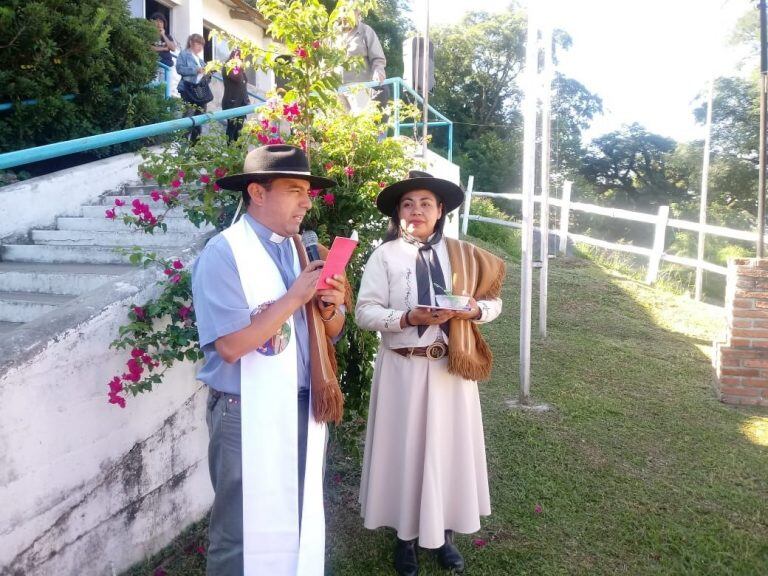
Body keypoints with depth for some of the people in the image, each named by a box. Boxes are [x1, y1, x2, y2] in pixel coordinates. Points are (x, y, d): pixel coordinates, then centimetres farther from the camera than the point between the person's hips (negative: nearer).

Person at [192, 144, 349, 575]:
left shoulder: (300, 250, 8)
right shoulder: (223, 254, -14)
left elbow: (331, 332, 11)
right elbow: (231, 345, -23)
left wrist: (330, 306, -10)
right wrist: (294, 298, -21)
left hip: (304, 409, 7)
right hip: (249, 416, -7)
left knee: (301, 523, 20)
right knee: (247, 531, 9)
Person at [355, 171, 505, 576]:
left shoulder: (462, 256, 4)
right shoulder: (385, 256, -5)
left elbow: (494, 302, 9)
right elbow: (364, 312, -9)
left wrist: (474, 309, -13)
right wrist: (407, 318, -24)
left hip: (451, 367, 3)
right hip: (403, 369, -2)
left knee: (450, 447, 12)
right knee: (405, 450, 8)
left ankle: (444, 533, 33)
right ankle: (406, 537, 27)